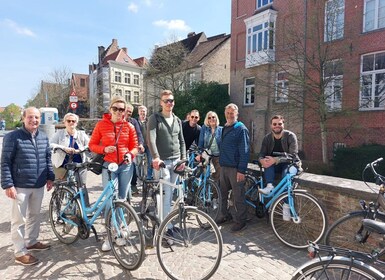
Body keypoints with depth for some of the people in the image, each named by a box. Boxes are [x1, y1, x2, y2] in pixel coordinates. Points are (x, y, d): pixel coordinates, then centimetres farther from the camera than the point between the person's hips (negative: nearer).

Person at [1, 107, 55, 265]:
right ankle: (20, 252, 15)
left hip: (39, 185, 6)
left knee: (35, 215, 18)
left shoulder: (44, 137, 7)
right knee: (19, 219, 3)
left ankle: (31, 242, 36)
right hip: (20, 186, -5)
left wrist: (50, 177, 11)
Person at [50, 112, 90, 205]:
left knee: (82, 187, -4)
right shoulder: (59, 133, 5)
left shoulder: (81, 134, 8)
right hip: (62, 165, 0)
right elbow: (51, 144, -9)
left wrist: (79, 150, -20)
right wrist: (64, 148, -23)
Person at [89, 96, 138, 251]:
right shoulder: (101, 125, 0)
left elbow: (135, 146, 7)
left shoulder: (129, 126, 4)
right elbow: (92, 144, 4)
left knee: (122, 199, 11)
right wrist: (104, 149, -15)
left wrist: (130, 154, -14)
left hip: (126, 166, 2)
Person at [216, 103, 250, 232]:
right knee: (223, 192, 15)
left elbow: (245, 151, -14)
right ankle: (224, 215, 32)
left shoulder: (241, 129, -9)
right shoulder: (224, 128, 15)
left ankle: (240, 221, 14)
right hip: (224, 166, 7)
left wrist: (241, 170, -19)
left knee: (238, 196, 1)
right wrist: (221, 162, 14)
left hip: (235, 168, -7)